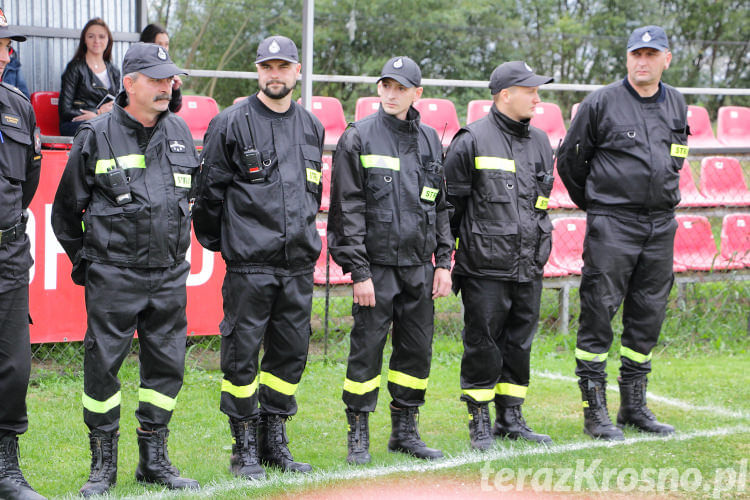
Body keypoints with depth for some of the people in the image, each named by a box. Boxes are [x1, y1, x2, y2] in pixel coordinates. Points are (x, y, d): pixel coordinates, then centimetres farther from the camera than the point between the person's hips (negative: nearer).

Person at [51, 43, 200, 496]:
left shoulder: (179, 132, 9)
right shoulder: (97, 136, -5)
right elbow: (67, 208, 3)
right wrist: (84, 261, 6)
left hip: (170, 275, 4)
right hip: (113, 275, -4)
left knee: (167, 365, 7)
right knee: (103, 365, -1)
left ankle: (154, 459, 20)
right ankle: (103, 463, 12)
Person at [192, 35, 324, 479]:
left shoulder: (312, 127, 13)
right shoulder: (232, 123, -3)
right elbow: (210, 190, 1)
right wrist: (215, 240, 5)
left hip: (299, 263, 5)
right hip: (249, 263, -5)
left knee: (291, 351, 8)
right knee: (243, 352, -2)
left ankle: (275, 441, 21)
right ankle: (246, 446, 9)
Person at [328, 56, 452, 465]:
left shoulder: (430, 141, 12)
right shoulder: (358, 138, -3)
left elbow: (442, 207, 17)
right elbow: (348, 209, -7)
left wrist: (443, 262, 8)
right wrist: (359, 271, -12)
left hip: (420, 266, 5)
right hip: (376, 265, -5)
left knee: (417, 349, 8)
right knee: (367, 349, -3)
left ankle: (405, 431, 21)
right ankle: (358, 437, 7)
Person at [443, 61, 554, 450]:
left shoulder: (540, 142, 14)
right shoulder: (472, 141, -6)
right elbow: (450, 201, -4)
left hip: (529, 267, 6)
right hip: (485, 267, -6)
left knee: (520, 343, 10)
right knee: (483, 343, -1)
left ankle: (511, 418, 21)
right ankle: (480, 423, 10)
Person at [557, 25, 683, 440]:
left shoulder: (676, 104, 12)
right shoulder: (601, 103, -4)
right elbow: (569, 158, 5)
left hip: (661, 226, 5)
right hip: (612, 224, -5)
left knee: (648, 315, 9)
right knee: (599, 313, -6)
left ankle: (634, 406, 19)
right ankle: (595, 411, 0)